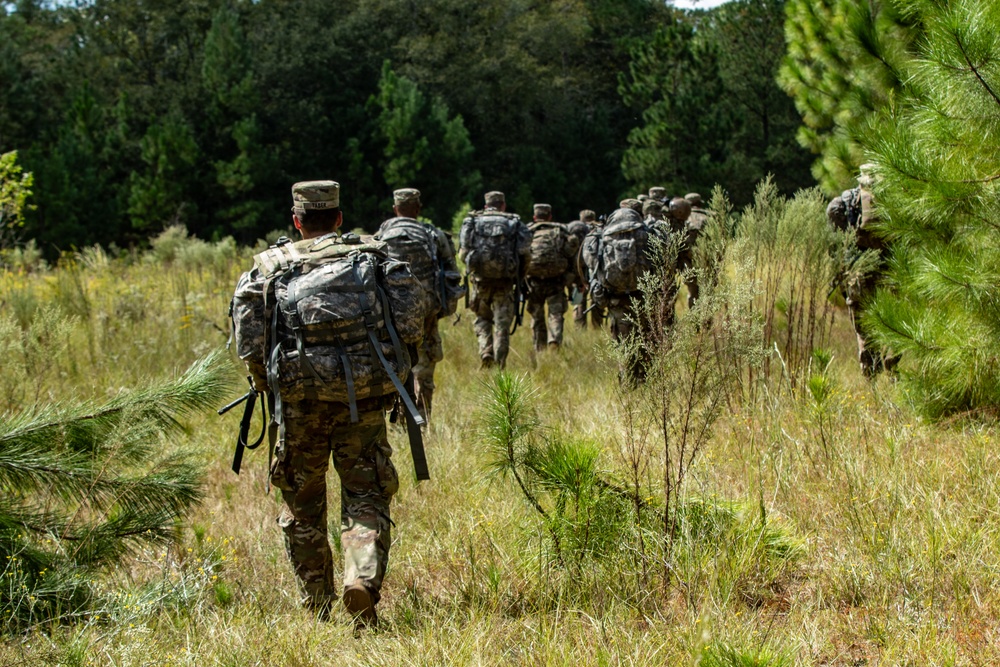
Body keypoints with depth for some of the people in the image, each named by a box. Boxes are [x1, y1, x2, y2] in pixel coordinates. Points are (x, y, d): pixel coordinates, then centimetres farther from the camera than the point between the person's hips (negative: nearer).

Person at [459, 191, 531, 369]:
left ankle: (486, 352, -1)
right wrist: (519, 278, 10)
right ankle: (499, 366, 1)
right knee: (502, 324, 6)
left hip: (480, 279, 1)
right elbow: (525, 253, -2)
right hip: (505, 281, -1)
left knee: (483, 318, 19)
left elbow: (463, 252, 0)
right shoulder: (515, 223, 7)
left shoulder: (472, 222, 8)